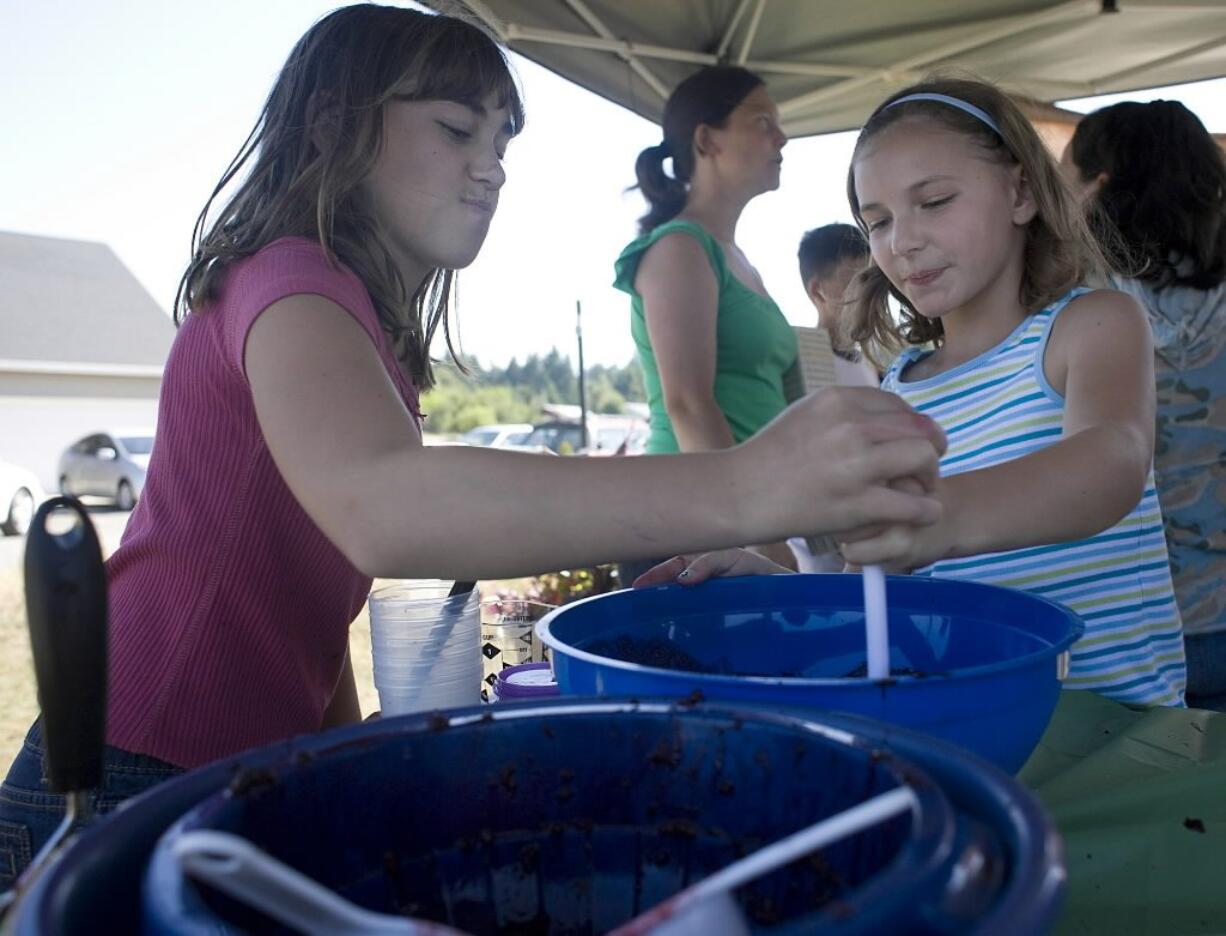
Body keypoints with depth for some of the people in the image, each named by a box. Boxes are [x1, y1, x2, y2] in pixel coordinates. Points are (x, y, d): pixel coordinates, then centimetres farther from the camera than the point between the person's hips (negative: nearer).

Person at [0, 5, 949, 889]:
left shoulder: (371, 326, 13)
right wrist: (740, 489, -47)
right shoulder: (288, 279, -17)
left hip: (249, 782, 9)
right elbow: (375, 506, -40)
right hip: (139, 784, -9)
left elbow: (317, 585, 10)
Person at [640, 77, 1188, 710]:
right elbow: (886, 580, 12)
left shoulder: (1093, 323, -2)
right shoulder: (898, 394, 12)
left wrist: (947, 515, -43)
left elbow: (1114, 461, -24)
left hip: (1113, 705, -4)